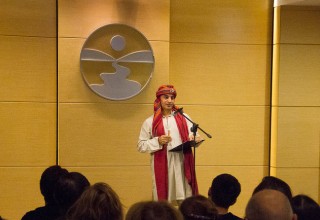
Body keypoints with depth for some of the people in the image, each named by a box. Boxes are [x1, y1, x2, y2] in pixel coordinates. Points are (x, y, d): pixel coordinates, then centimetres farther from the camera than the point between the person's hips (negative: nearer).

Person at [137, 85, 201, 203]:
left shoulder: (183, 118, 12)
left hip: (182, 164, 2)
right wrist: (157, 141, -12)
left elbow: (194, 136, 13)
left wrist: (195, 139, -10)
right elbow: (141, 146, 3)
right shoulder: (150, 122, 5)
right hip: (161, 166, -2)